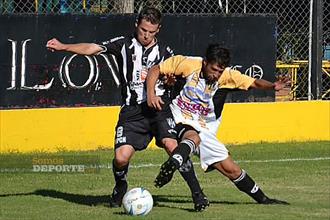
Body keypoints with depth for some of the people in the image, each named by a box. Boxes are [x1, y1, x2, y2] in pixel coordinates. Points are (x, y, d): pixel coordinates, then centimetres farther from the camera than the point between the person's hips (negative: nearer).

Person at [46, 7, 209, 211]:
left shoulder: (165, 51, 11)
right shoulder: (124, 44, 7)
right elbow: (92, 48, -2)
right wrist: (63, 47, -15)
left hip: (159, 107, 0)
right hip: (132, 110, 0)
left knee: (171, 144, -25)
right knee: (121, 157, -13)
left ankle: (197, 193, -15)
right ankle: (120, 188, 22)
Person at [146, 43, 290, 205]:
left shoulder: (227, 76, -3)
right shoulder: (187, 64, -12)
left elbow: (254, 83, -13)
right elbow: (155, 70, -4)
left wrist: (272, 86, -33)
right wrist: (151, 95, -19)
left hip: (204, 130, 4)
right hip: (179, 121, -4)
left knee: (230, 168, 7)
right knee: (193, 137, -40)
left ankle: (262, 199, 21)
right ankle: (172, 164, -67)